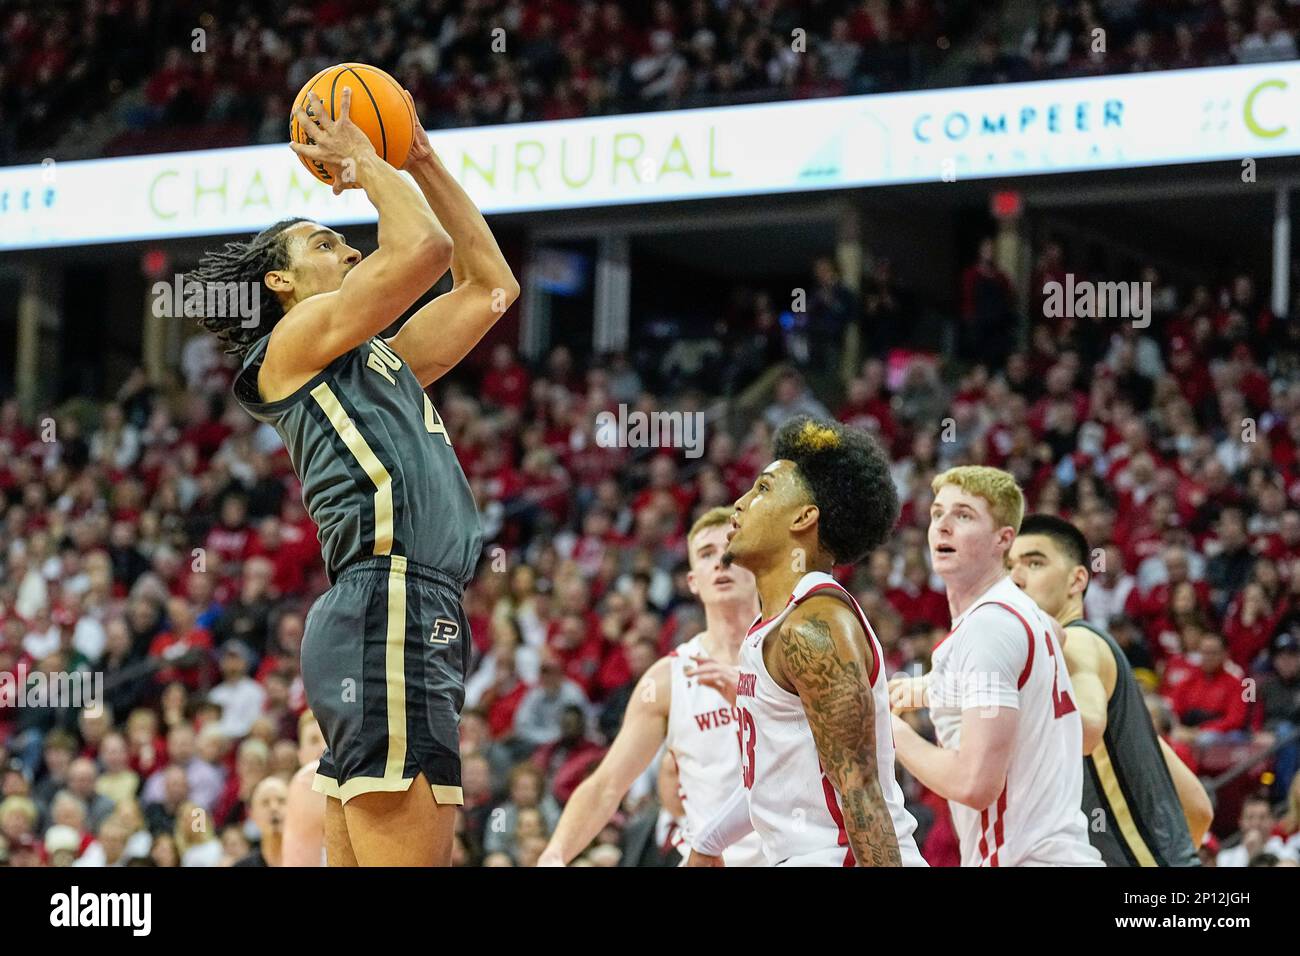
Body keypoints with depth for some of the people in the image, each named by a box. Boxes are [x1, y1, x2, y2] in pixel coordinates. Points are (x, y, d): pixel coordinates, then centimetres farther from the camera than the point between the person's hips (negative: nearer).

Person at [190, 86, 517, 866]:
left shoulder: (379, 363, 29)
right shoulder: (295, 341, 5)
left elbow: (490, 284, 33)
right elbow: (425, 248, -7)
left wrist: (423, 160, 31)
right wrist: (363, 163, 10)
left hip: (415, 623, 9)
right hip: (387, 610, -9)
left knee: (363, 859, 4)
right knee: (408, 855, -17)